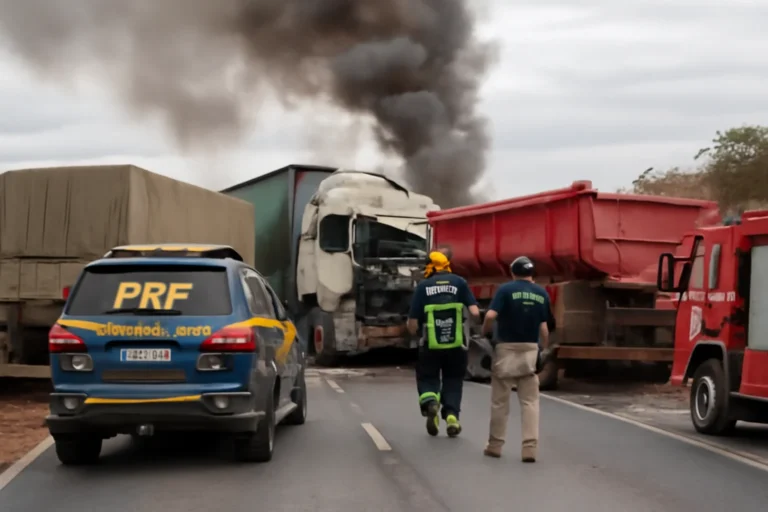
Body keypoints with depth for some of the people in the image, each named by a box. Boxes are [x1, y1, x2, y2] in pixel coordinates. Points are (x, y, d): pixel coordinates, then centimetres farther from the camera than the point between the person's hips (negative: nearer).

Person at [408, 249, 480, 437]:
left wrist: (417, 333, 17)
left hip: (430, 346, -1)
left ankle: (430, 401, -14)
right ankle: (452, 416, 3)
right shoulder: (459, 283, 3)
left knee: (427, 378, 15)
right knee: (453, 380, 18)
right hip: (456, 345, 1)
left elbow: (412, 323, -5)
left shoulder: (423, 286, 0)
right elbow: (475, 312, -7)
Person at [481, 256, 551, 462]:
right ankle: (530, 448, -2)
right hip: (530, 350, 2)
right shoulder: (542, 293, 5)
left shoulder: (506, 289, -6)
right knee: (530, 402, 5)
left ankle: (495, 445, 17)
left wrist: (484, 334, -1)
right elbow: (544, 327, 4)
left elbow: (490, 315, -18)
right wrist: (544, 350, 12)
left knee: (500, 401, 9)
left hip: (507, 349, -2)